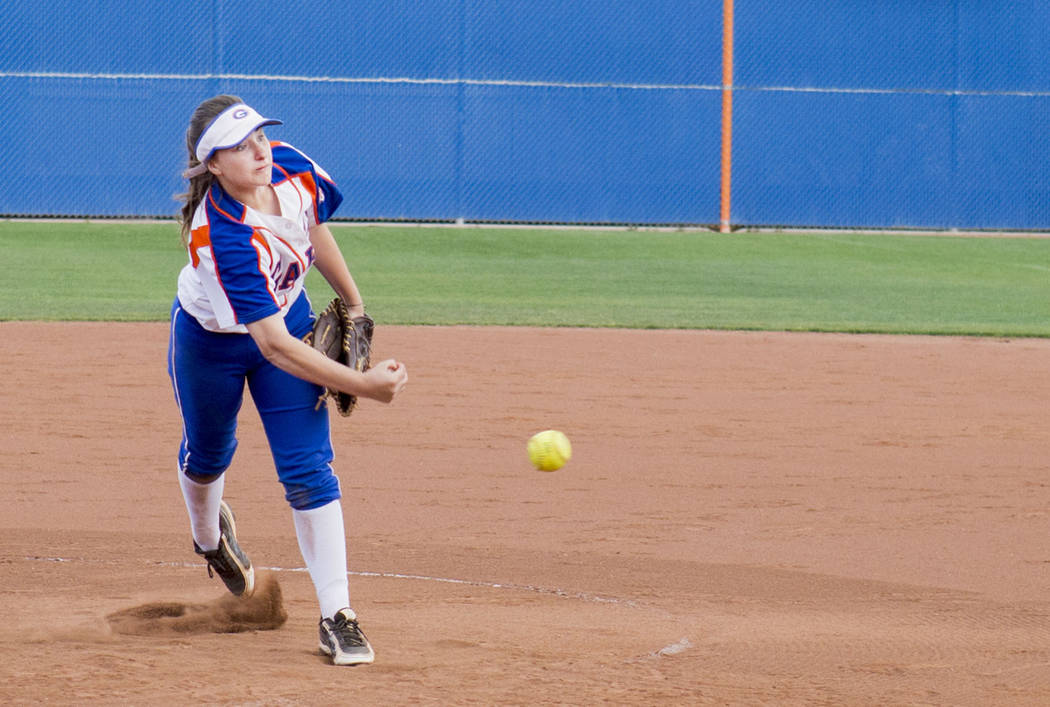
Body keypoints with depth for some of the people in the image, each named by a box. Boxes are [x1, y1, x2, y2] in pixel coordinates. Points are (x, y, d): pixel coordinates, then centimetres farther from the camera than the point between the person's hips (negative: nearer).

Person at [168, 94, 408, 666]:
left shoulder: (292, 169, -24)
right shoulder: (221, 237, -42)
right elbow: (273, 345, -44)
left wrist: (354, 306, 8)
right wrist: (360, 383, -50)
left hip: (288, 316, 4)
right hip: (210, 340, -4)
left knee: (308, 467, -6)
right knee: (207, 456, 21)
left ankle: (336, 616, -4)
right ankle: (210, 534, 57)